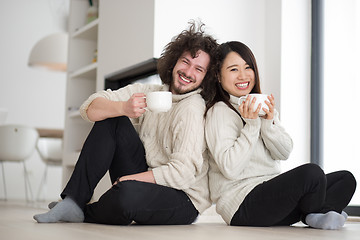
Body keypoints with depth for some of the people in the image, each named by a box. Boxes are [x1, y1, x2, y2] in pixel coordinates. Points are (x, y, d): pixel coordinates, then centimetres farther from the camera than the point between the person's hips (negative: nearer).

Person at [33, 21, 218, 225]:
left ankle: (87, 214, -1)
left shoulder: (192, 108, -18)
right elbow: (90, 108, -4)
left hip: (184, 200, -6)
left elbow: (183, 173, -25)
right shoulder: (148, 93, 3)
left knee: (128, 193, -38)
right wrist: (124, 108, -24)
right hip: (147, 180, 6)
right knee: (111, 119, -6)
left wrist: (127, 179, -19)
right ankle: (74, 202, -10)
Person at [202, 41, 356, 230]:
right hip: (242, 204, -8)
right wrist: (251, 125, -19)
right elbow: (230, 169, -18)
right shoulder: (219, 111, -8)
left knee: (346, 179, 1)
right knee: (311, 172, -28)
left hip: (273, 194, 8)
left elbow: (284, 153, 5)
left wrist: (269, 121, -12)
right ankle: (315, 214, -1)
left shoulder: (263, 106, 16)